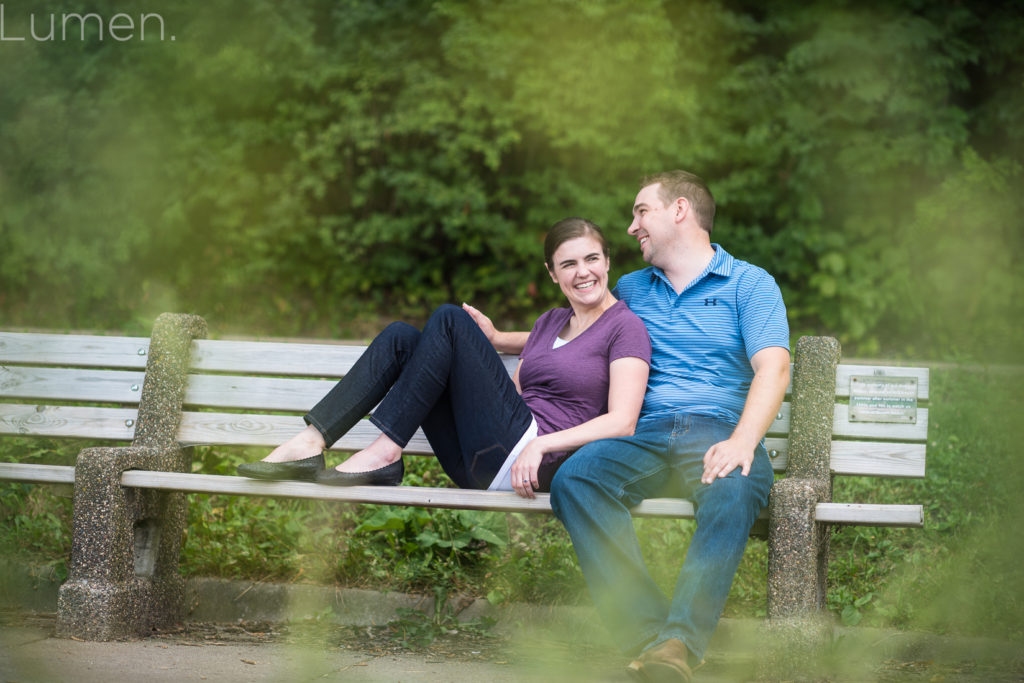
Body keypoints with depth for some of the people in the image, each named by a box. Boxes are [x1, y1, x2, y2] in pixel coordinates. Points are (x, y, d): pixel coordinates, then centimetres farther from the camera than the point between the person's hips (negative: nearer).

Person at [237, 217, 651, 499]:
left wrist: (542, 443, -21)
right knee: (402, 336, -4)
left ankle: (384, 453, -17)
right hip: (482, 468, 7)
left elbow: (621, 422, -12)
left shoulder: (625, 326, 2)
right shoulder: (551, 322, 26)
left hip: (529, 464, -7)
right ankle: (309, 445, -16)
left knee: (449, 320, -15)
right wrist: (490, 340, 11)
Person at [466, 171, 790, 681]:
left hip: (718, 432, -4)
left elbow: (773, 368, -3)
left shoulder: (750, 284, 12)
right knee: (574, 480, -31)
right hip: (644, 432, 4)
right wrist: (499, 339, 39)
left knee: (733, 491, -40)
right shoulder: (631, 289, 29)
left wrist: (742, 441, -21)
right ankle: (646, 634, -40)